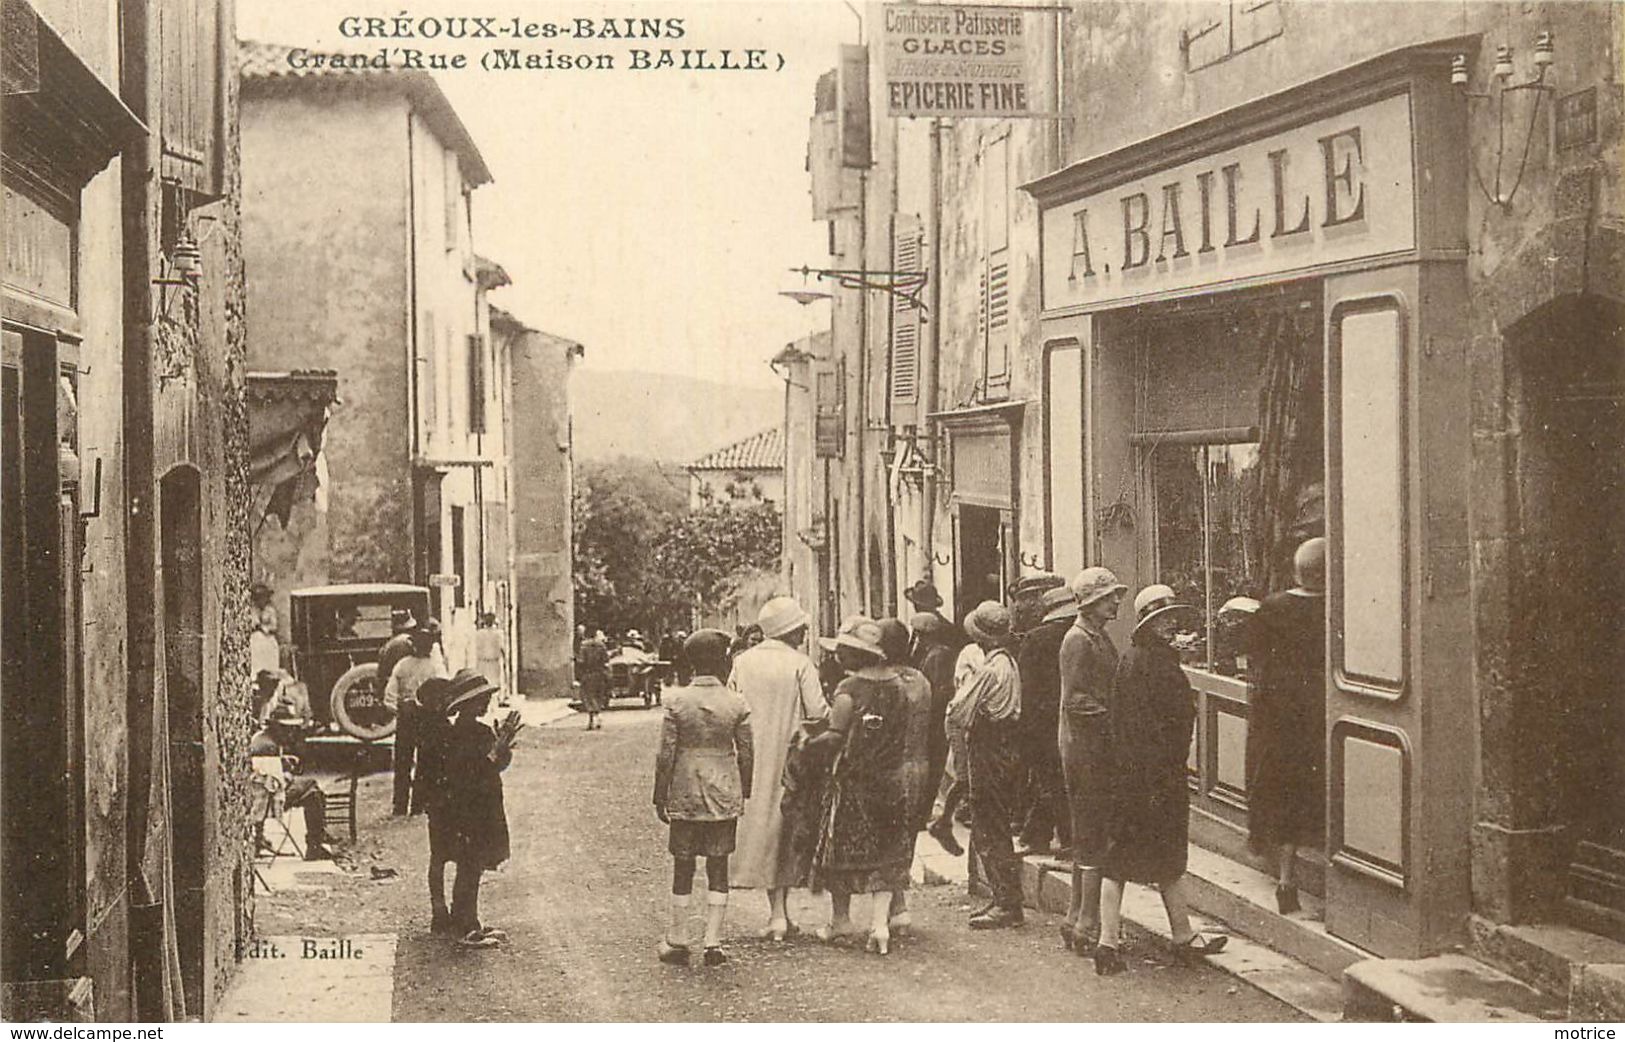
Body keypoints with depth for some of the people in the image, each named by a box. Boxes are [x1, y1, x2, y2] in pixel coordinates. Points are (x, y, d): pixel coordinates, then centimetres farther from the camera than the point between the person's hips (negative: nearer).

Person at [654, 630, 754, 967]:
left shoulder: (677, 701, -7)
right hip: (724, 794, 1)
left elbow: (666, 755, -6)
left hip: (685, 794, -1)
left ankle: (678, 941, 16)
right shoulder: (737, 703, -4)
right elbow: (747, 754, 1)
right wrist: (743, 793, 14)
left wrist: (660, 797, 3)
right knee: (718, 867, 8)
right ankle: (714, 942, 6)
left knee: (683, 867, 9)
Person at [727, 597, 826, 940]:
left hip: (750, 760, 3)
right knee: (783, 823, 7)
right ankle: (779, 914, 7)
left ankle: (778, 914, 5)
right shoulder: (800, 664, -9)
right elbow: (818, 713, -12)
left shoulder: (742, 662, 2)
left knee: (759, 822, 7)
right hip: (788, 757, -2)